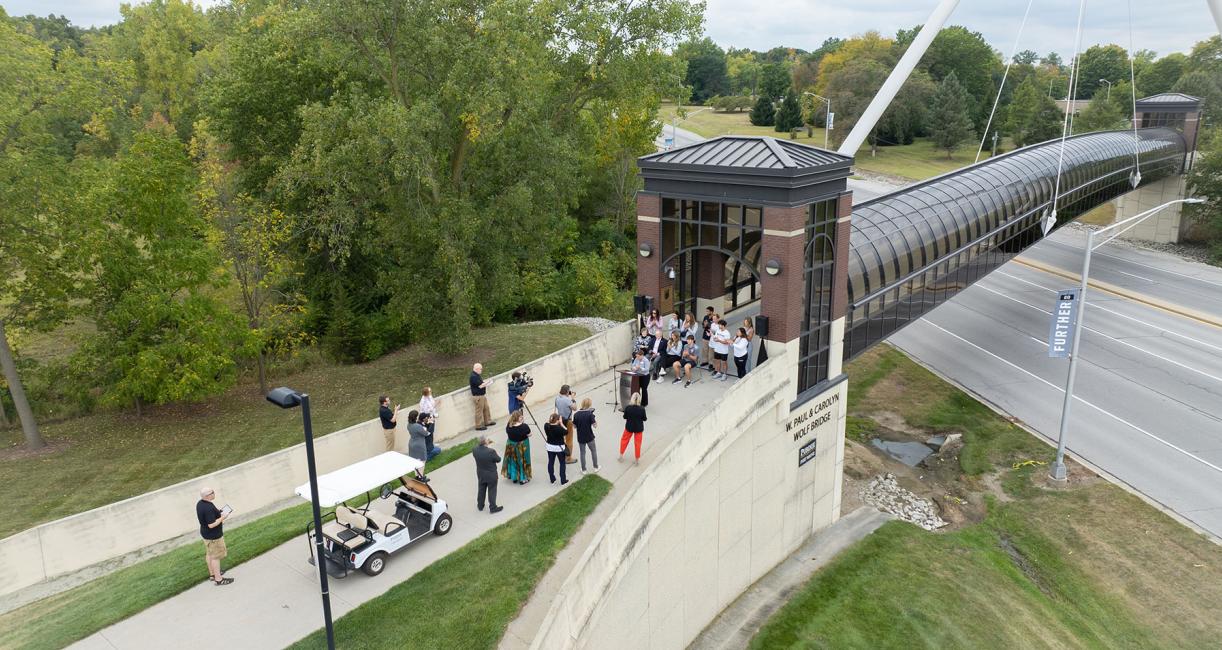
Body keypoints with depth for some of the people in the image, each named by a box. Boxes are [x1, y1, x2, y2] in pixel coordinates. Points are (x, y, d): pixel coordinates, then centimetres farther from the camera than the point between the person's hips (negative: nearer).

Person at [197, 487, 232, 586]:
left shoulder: (200, 503, -2)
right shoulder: (209, 508, -32)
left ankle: (212, 574, 37)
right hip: (213, 536, -9)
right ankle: (218, 579, 12)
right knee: (216, 556, 2)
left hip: (205, 533, 9)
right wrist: (222, 518, -19)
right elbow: (211, 525, -30)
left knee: (209, 554, 22)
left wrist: (218, 516, 8)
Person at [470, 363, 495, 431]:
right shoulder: (473, 376, -22)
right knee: (479, 411, -2)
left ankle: (487, 422, 31)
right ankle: (479, 426, 6)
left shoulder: (477, 375, 11)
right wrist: (487, 382, -10)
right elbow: (480, 385, -23)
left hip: (482, 395, 10)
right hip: (477, 396, -10)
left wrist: (485, 383, 5)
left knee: (486, 408, 18)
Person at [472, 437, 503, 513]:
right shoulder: (491, 451, -33)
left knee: (481, 490, 25)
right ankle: (493, 508, 28)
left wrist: (487, 443, -3)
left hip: (480, 475, 5)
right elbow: (498, 460, -16)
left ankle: (480, 506, 42)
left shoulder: (475, 450, -19)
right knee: (492, 491, 14)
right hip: (491, 475, -5)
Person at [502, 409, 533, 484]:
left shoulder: (509, 426, -14)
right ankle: (523, 479, 25)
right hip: (522, 446, -4)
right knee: (521, 461, 13)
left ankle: (514, 477, 34)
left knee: (513, 460, 22)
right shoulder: (524, 426, -26)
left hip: (511, 445, 4)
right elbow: (529, 435, -13)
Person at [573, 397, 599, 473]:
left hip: (580, 437, 2)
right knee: (593, 451, 20)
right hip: (589, 437, -2)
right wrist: (597, 422, 2)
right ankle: (596, 467, 30)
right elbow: (594, 425, -16)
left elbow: (574, 426, -2)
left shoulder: (576, 414, -10)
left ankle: (583, 470, 23)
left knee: (582, 452, 16)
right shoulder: (590, 414, -19)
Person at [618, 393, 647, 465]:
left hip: (629, 427, 1)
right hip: (639, 428, 0)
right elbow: (644, 419, -10)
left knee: (624, 440, 25)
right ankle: (637, 460, 27)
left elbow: (625, 417, -8)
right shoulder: (642, 409, -23)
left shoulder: (627, 408, -22)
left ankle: (621, 456, 35)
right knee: (637, 443, 16)